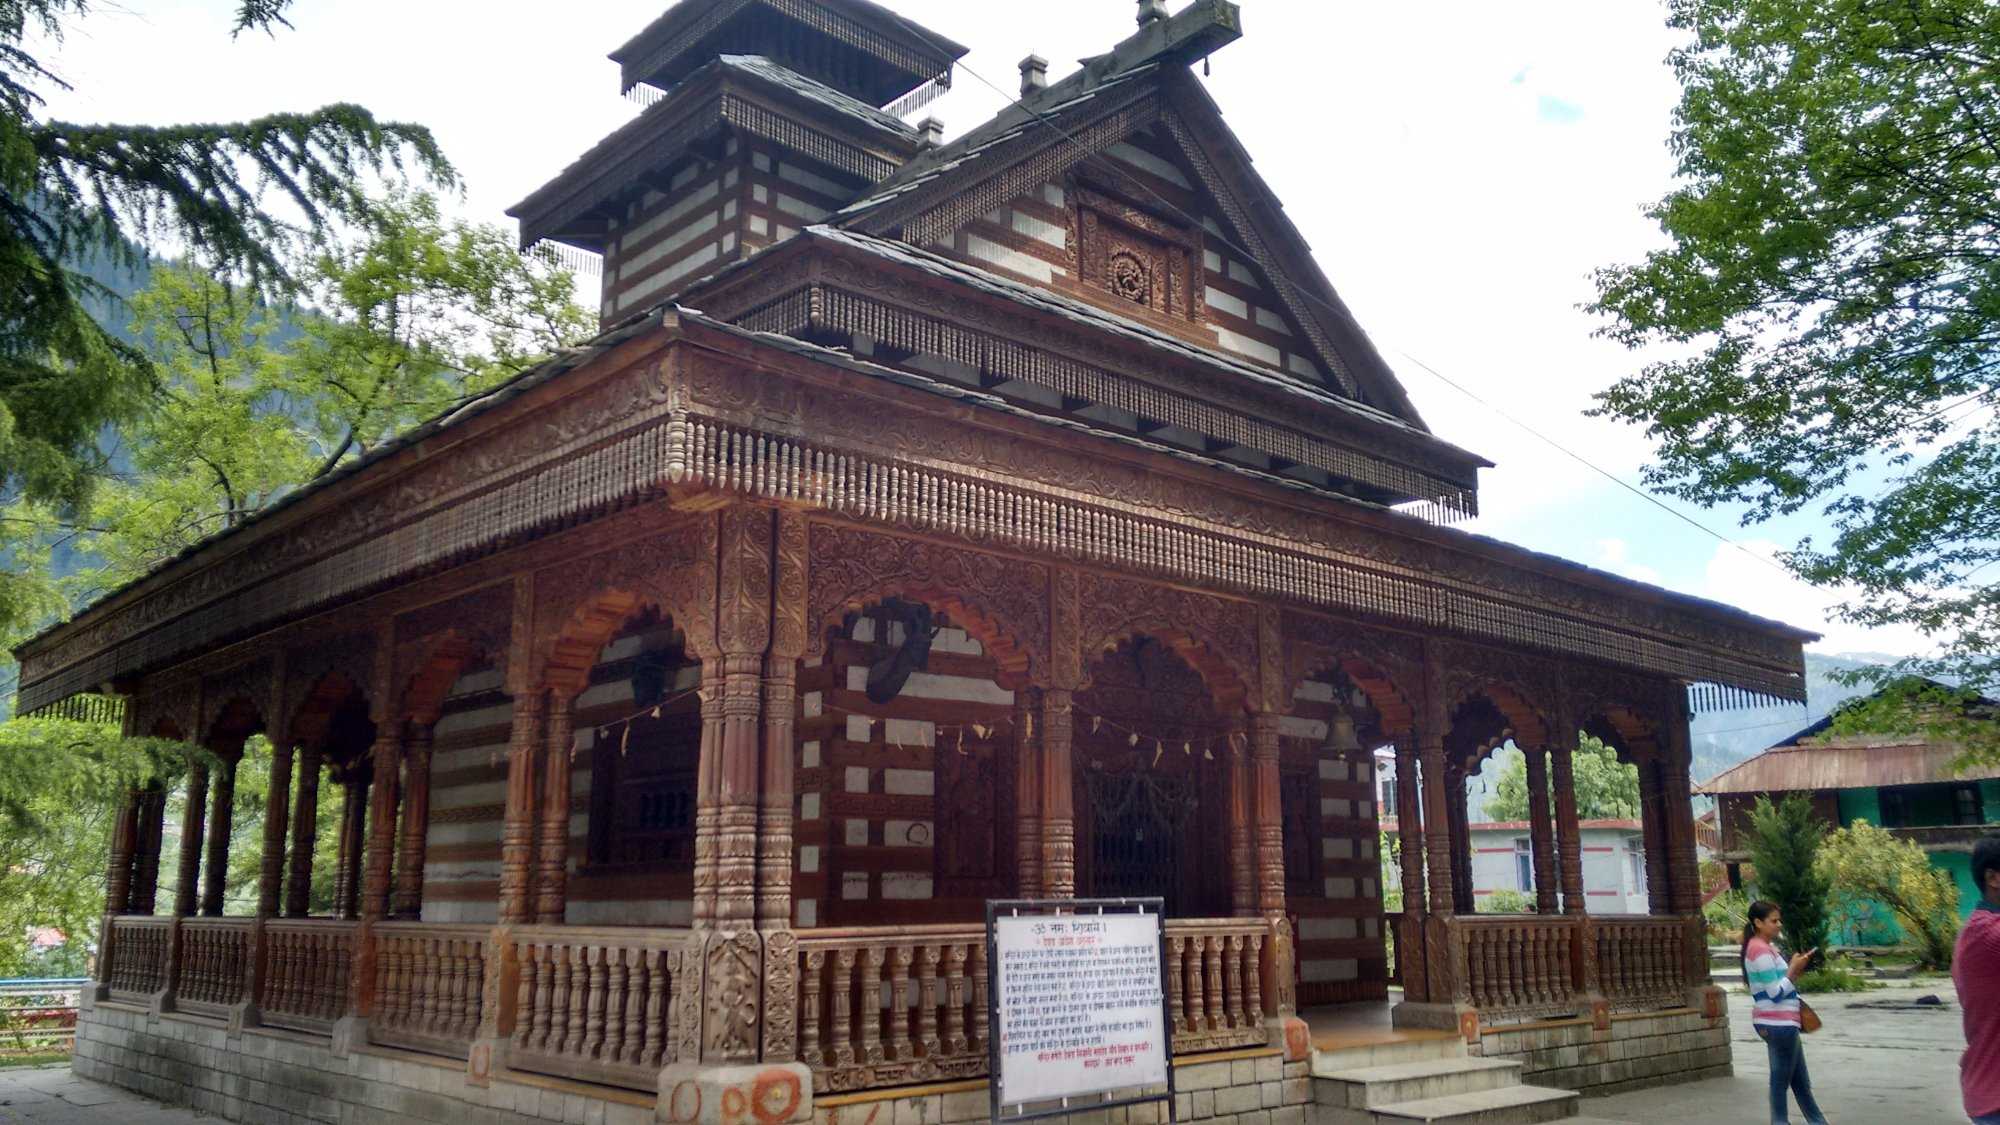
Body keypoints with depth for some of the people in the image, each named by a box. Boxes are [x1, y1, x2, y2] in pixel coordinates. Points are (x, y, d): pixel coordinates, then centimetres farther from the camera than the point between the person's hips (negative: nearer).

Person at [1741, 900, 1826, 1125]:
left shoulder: (1762, 948, 14)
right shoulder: (1760, 950, -17)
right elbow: (1775, 992, -19)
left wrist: (1794, 968, 7)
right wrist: (1794, 969, -12)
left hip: (1778, 1023, 10)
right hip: (1778, 1024, -10)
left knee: (1800, 1081, 17)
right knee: (1781, 1079, -1)